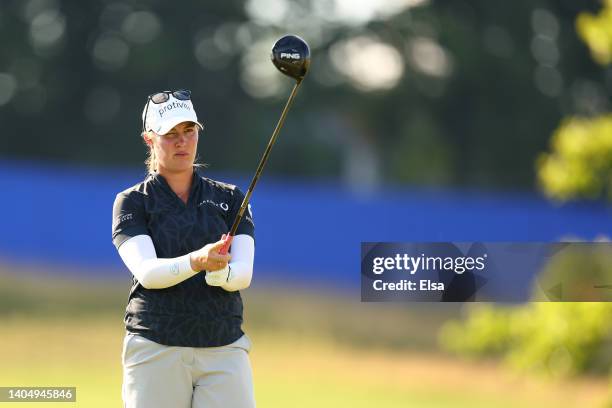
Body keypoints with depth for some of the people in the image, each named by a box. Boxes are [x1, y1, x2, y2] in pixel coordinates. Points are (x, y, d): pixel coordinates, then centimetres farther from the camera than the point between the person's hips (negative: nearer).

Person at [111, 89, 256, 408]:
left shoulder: (230, 199, 12)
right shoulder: (132, 202, 4)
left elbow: (243, 274, -2)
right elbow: (146, 271, -13)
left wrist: (219, 272, -26)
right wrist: (196, 261, -32)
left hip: (225, 349, 2)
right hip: (155, 350, -2)